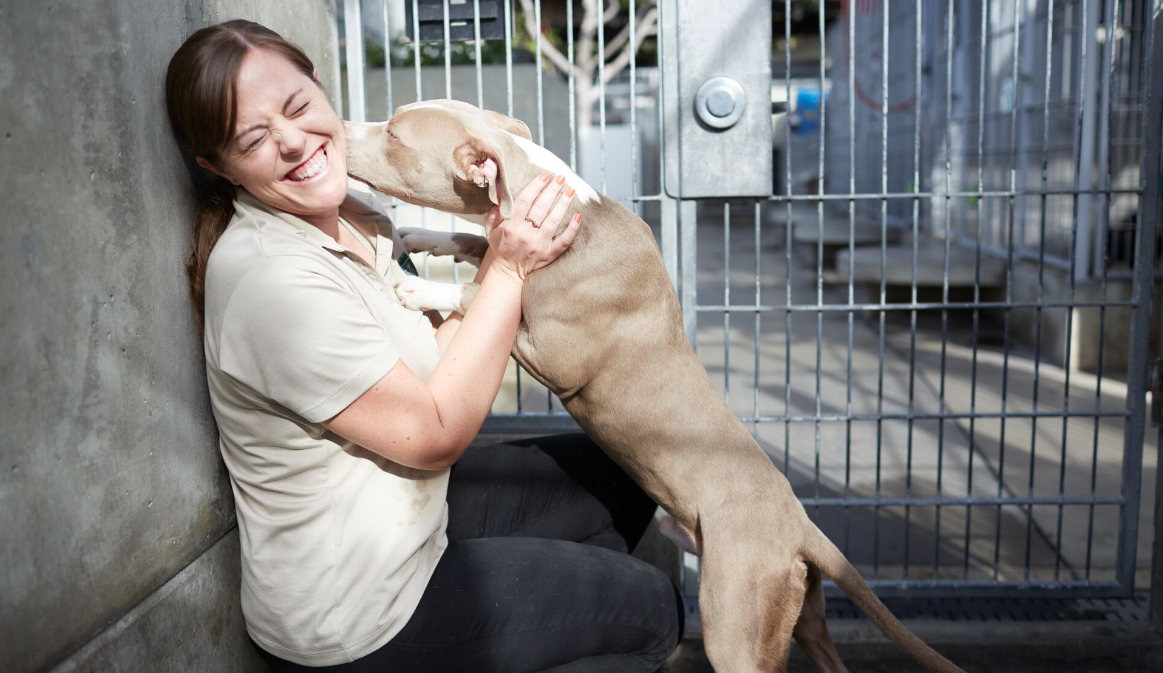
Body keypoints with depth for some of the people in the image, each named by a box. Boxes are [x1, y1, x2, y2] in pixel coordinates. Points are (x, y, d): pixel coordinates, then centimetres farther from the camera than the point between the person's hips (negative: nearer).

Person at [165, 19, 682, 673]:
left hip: (411, 506, 8)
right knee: (649, 608, 2)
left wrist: (496, 260, -11)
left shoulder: (357, 209, -1)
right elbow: (436, 434, -23)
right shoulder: (271, 279, -29)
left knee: (619, 473, 17)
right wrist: (508, 269, -21)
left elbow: (434, 349, 3)